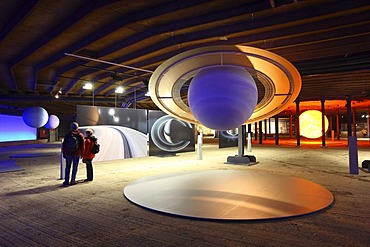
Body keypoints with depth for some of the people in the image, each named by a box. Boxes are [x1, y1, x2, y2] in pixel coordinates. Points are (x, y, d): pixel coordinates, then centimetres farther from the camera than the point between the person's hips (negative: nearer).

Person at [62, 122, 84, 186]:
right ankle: (72, 181, 11)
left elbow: (64, 145, 2)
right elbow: (82, 146, -2)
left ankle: (66, 181, 12)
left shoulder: (67, 135, -1)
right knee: (75, 167, 7)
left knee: (67, 167, 11)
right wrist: (82, 154, 6)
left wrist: (64, 153, 10)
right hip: (76, 154, -1)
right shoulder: (80, 135, -4)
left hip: (68, 154, 1)